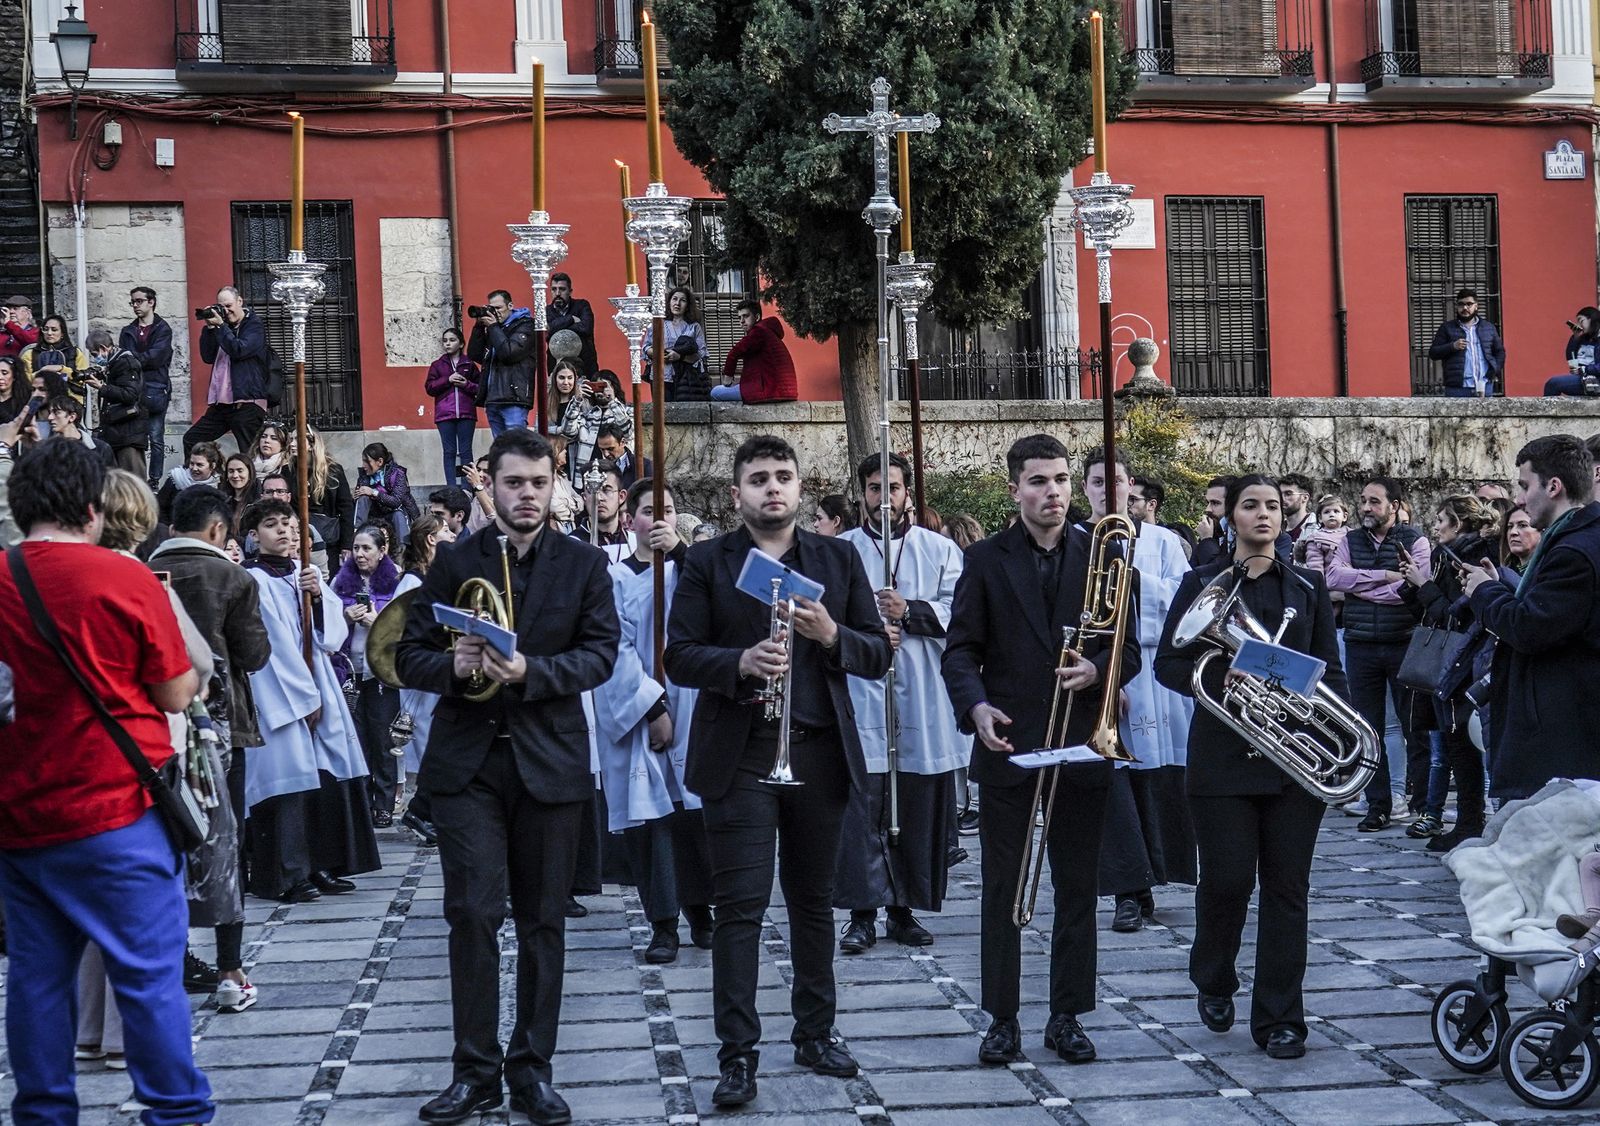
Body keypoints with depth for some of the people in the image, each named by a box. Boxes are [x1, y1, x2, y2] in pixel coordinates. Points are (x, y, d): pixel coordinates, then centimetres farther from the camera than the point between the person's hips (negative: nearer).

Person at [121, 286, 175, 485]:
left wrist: (133, 357, -14)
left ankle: (154, 480, 0)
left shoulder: (162, 329, 3)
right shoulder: (128, 331, 17)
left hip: (155, 389, -4)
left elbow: (156, 356, -11)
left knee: (156, 438, -4)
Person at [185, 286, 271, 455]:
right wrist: (210, 328, 2)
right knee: (191, 440, 7)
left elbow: (239, 350, -17)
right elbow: (207, 357, 10)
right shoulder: (225, 327, 17)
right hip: (221, 403, 7)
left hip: (247, 403, -7)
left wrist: (220, 326, -12)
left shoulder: (254, 325, -1)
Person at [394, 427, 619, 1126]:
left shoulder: (584, 565, 6)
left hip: (550, 760, 1)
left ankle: (532, 1068, 15)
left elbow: (601, 652, -4)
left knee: (542, 920, 6)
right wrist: (452, 665, -18)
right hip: (466, 760, 0)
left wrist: (531, 671, -20)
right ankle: (475, 1069, 4)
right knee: (473, 914, -5)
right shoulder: (454, 564, 6)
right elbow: (410, 655, 4)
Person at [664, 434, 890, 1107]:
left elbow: (878, 654, 6)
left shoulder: (838, 560, 10)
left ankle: (815, 1034, 24)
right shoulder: (707, 563, 3)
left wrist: (831, 635, -13)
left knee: (814, 900, 12)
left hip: (820, 751, 3)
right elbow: (679, 657, -3)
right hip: (740, 754, -3)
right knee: (740, 906, -5)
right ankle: (738, 1056, -2)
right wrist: (741, 661, -21)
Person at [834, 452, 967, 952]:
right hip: (860, 696, -1)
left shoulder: (940, 550, 10)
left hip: (924, 701, 2)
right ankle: (862, 912, 1)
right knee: (861, 804, -5)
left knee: (920, 807, 5)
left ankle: (904, 909, 15)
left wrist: (909, 611, -15)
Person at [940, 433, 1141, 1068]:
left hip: (1081, 747, 1)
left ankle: (1068, 1016, 17)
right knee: (1002, 890, 3)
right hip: (1007, 746, -1)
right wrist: (976, 706, -19)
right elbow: (961, 650, 0)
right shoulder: (986, 560, 3)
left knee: (1077, 889, 7)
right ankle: (1002, 1019, 11)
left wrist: (1095, 669, -15)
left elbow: (1129, 650, 6)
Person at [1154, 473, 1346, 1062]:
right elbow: (1168, 664, 1)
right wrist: (1220, 683, -17)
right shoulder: (1201, 584, 4)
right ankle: (1214, 983, 25)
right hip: (1223, 754, -2)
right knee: (1226, 880, -3)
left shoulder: (1308, 587, 10)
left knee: (1286, 886, 2)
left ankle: (1279, 1019, 9)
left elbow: (1331, 670, 10)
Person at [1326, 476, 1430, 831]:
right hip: (1360, 646, 3)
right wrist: (1385, 576, -14)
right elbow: (1334, 577, -8)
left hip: (1404, 645, -3)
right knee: (1368, 730, 6)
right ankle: (1377, 806, 12)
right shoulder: (1350, 541, 9)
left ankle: (1421, 805, 8)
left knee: (1415, 728, 2)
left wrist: (1359, 585, -11)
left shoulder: (1414, 541, -1)